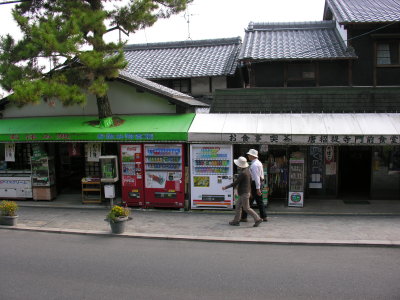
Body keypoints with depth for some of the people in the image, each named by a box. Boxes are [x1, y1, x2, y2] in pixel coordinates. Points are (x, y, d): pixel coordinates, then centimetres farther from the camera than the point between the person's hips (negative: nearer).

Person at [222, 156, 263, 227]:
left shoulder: (242, 173, -23)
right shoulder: (247, 170, 6)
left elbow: (235, 183, -20)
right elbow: (250, 179, 20)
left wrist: (226, 187, -11)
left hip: (244, 193, -10)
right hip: (244, 193, 10)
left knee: (246, 208, -2)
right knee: (238, 206, 13)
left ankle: (257, 219, 3)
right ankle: (236, 221, 17)